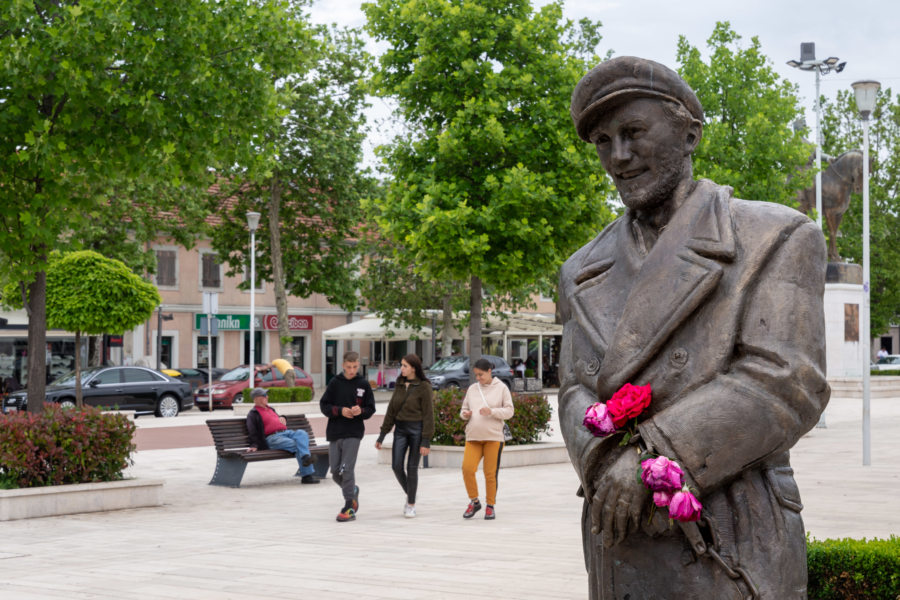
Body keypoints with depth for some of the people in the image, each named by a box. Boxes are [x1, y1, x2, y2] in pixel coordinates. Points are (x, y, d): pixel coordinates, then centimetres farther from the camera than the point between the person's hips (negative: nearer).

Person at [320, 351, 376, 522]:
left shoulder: (363, 384, 3)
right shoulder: (335, 383, 4)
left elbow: (371, 409, 6)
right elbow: (324, 405, 3)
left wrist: (361, 411, -16)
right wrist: (340, 411, -13)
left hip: (353, 433, -3)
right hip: (334, 432, 3)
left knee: (347, 470, -12)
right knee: (335, 472, 5)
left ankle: (349, 508, -6)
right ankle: (353, 491, 33)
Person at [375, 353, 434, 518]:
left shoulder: (423, 387, -8)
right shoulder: (399, 385, 9)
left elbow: (428, 415, -10)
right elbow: (391, 410, 12)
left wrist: (426, 442, -14)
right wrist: (381, 436, 10)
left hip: (416, 429, -5)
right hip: (400, 429, 5)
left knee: (412, 467, 0)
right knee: (396, 466, -3)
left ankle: (411, 505, 13)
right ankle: (409, 495, 21)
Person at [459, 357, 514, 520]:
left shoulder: (501, 388, 2)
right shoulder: (472, 389, 13)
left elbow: (509, 411, -1)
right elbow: (464, 409, 19)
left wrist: (492, 411, -17)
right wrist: (465, 414, -5)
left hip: (493, 437, -3)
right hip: (473, 437, 3)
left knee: (491, 473, 0)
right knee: (467, 468, -13)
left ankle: (490, 506, 16)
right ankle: (474, 501, 5)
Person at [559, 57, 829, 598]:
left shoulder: (777, 239, 1)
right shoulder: (585, 273, 16)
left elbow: (785, 383, -10)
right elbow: (578, 394, 8)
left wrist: (653, 456, -18)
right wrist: (611, 464, -15)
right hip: (623, 540, 4)